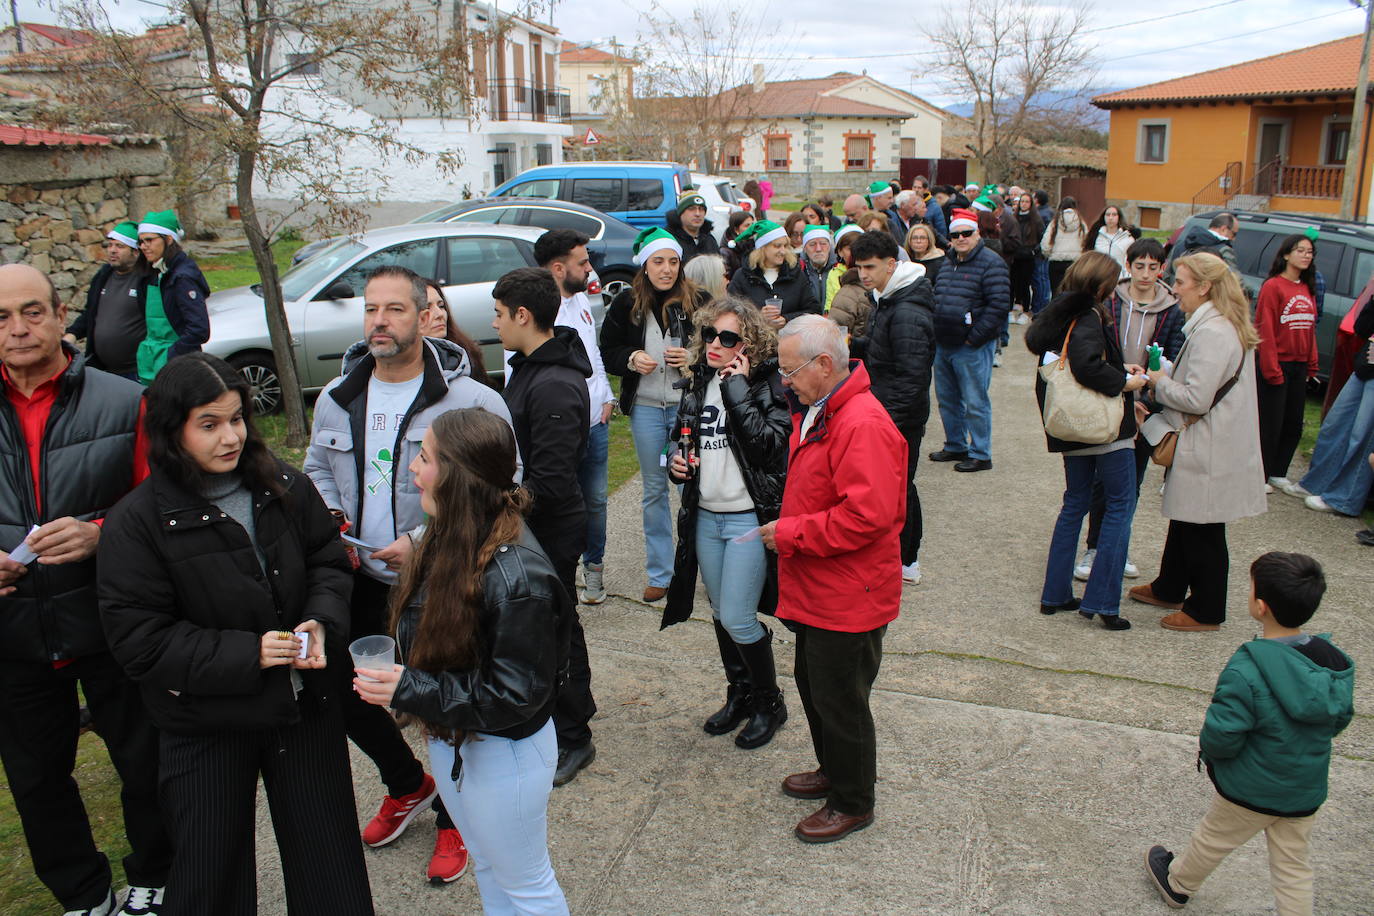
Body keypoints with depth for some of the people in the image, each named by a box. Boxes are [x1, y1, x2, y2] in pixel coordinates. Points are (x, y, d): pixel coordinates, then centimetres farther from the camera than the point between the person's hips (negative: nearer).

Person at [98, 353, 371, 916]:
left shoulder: (284, 488, -6)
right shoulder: (137, 522, -15)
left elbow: (329, 559, 5)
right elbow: (138, 639, -16)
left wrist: (322, 622, -15)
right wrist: (247, 653, -23)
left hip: (306, 704, 3)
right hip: (205, 726, -2)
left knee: (328, 855, 17)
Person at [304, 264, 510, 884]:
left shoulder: (471, 401, -16)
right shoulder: (337, 398, 2)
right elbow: (317, 469, 18)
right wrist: (329, 519, -3)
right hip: (361, 580, 6)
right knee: (342, 691, 16)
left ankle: (454, 819, 35)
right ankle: (407, 785, 44)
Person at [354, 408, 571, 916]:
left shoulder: (517, 576, -33)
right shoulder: (448, 538, -6)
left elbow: (515, 695, -27)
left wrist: (408, 691, -27)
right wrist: (403, 683, -6)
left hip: (501, 752, -8)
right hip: (447, 739, 8)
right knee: (487, 870, 29)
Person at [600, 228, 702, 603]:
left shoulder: (696, 302, -5)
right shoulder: (626, 304, -1)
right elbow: (607, 353, 6)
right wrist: (631, 359, -14)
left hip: (688, 403, -2)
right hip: (645, 406, 2)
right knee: (654, 489, 11)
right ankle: (660, 573, 23)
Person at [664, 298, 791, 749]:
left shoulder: (767, 385, -11)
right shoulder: (700, 385, 7)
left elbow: (768, 446, -26)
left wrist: (738, 389, -22)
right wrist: (677, 463, -1)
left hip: (749, 519, -6)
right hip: (705, 516, 7)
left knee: (738, 619, -4)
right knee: (721, 614, 17)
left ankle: (770, 703, 20)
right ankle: (740, 694, 37)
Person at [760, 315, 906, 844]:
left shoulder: (863, 425, -25)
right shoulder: (817, 412, 7)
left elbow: (867, 515, -31)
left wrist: (791, 534, -22)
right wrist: (788, 530, 8)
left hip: (847, 597, -10)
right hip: (816, 589, 10)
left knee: (839, 699, 6)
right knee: (812, 683, 23)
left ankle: (853, 803, 27)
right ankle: (833, 770, 45)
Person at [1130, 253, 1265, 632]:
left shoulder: (1212, 333, -23)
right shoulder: (1222, 325, 11)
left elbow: (1196, 399, -25)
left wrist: (1159, 382, -9)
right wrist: (1164, 376, 4)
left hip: (1209, 451, -11)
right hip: (1205, 445, 11)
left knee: (1202, 531, 2)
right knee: (1183, 519, 22)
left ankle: (1206, 611, 16)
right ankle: (1169, 589, 37)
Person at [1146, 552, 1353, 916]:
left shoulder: (1246, 671, -32)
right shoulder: (1335, 663, -12)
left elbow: (1221, 738, -28)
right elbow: (1339, 721, 4)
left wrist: (1206, 747, -6)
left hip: (1251, 790, -4)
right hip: (1308, 791, 4)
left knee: (1212, 840, 21)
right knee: (1294, 866, 20)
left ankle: (1177, 884, 45)